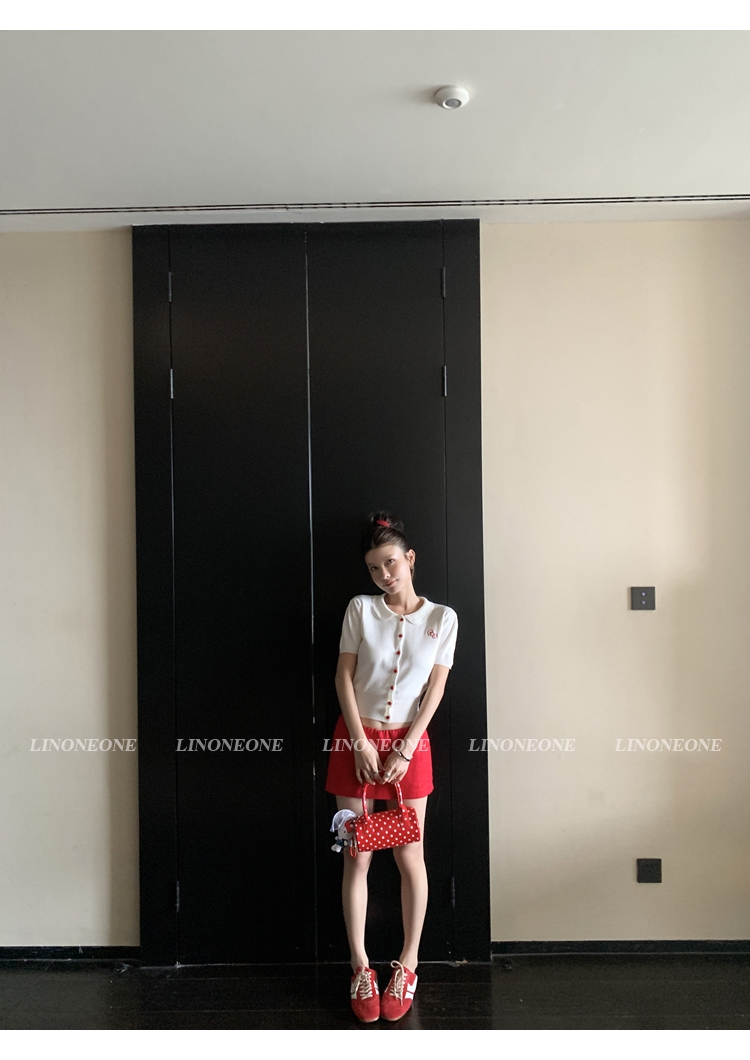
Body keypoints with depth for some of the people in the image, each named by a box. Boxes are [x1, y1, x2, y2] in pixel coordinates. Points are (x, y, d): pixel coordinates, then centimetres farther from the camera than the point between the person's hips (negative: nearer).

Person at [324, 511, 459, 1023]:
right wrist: (362, 742, -8)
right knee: (357, 857, 5)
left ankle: (408, 965, 22)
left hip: (409, 742, 0)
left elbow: (435, 689, -3)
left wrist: (405, 749, -9)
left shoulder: (442, 617, -1)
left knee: (410, 856, 5)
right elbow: (344, 676, -1)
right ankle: (361, 968, 19)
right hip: (356, 740, 0)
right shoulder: (361, 609, -1)